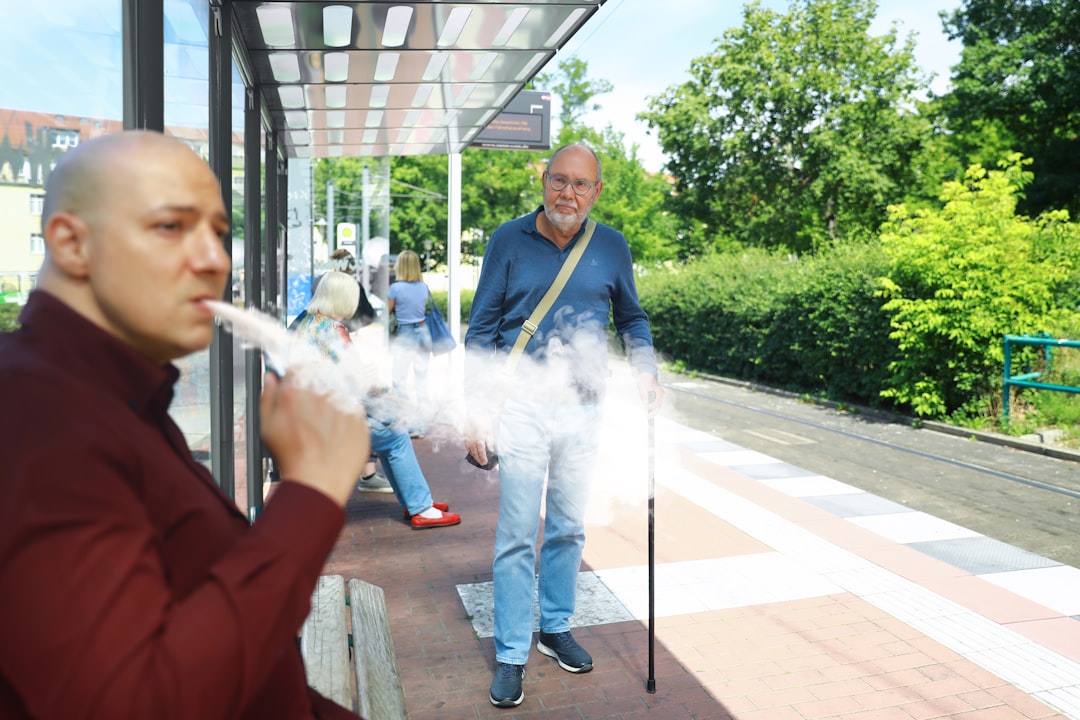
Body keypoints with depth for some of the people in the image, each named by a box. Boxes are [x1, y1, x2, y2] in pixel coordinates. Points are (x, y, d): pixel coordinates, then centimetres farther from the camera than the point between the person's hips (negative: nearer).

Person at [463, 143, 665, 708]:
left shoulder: (611, 247, 4)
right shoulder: (509, 240, -3)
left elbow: (632, 318, 16)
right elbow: (481, 328, -1)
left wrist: (646, 370, -1)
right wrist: (476, 408, -7)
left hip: (583, 409, 3)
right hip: (522, 407, -2)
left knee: (568, 528, 14)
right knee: (517, 535, 1)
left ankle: (556, 628, 33)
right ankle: (511, 656, 14)